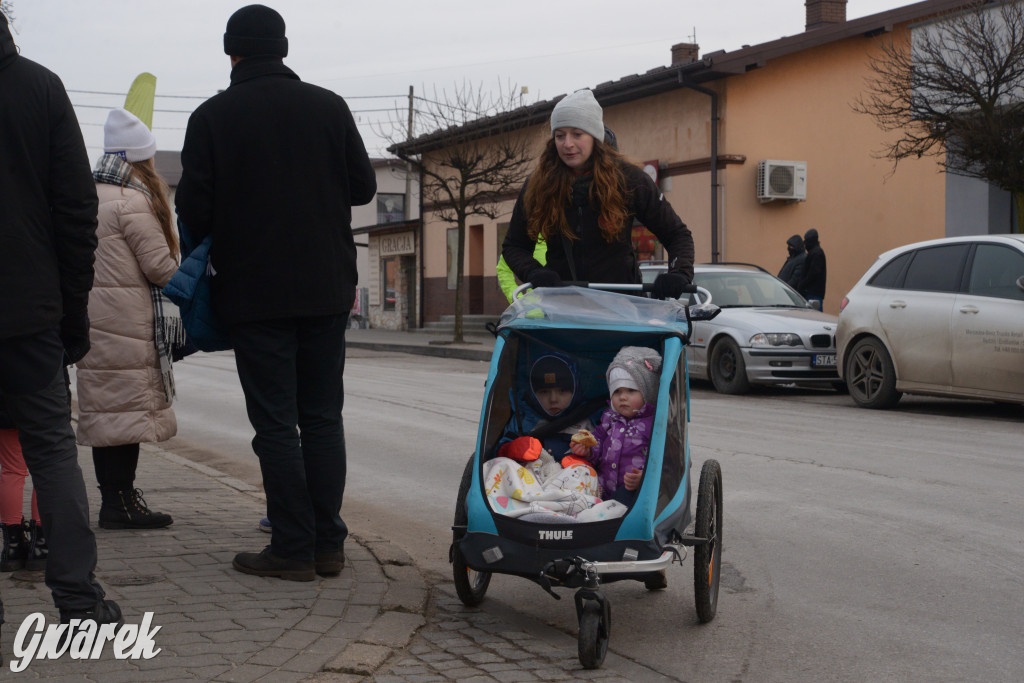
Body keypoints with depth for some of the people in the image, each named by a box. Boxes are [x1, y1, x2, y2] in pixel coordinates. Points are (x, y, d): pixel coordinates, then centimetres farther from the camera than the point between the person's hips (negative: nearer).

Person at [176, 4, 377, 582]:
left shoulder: (213, 117, -6)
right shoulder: (329, 107, 1)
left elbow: (194, 209, -7)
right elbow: (364, 186, 5)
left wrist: (220, 246, 14)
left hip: (253, 293, -3)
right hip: (327, 289, 3)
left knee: (276, 424, 2)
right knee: (323, 419, 10)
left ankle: (293, 549, 4)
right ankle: (328, 544, 13)